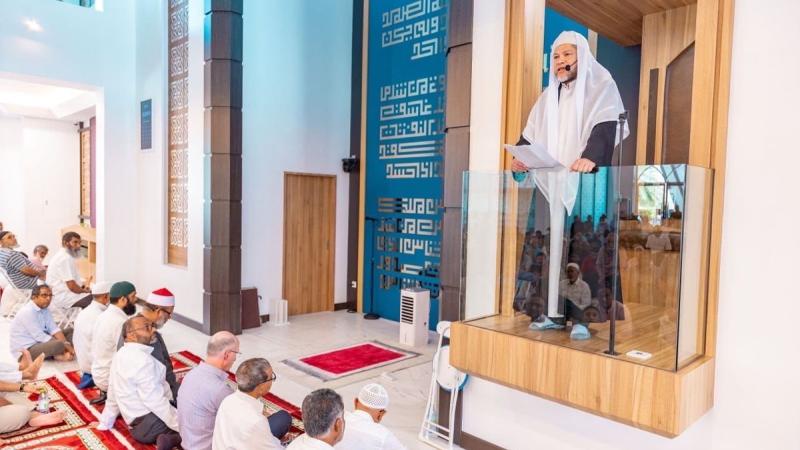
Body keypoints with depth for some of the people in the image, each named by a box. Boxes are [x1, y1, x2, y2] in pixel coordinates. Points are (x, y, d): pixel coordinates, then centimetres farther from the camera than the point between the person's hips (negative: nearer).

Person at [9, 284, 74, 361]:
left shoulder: (45, 309, 6)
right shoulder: (27, 312, -21)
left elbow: (54, 329, -2)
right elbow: (40, 336, -23)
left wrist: (66, 344, -18)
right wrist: (63, 345, -21)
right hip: (26, 349, -10)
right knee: (59, 344, -34)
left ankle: (63, 354, -15)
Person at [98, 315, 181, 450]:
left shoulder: (121, 355, 10)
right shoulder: (142, 359, -20)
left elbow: (113, 394, 20)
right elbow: (155, 401, -24)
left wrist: (105, 423, 32)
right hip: (151, 423, -10)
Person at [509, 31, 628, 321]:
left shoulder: (602, 87, 4)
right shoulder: (549, 96, 21)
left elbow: (605, 127, -13)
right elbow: (531, 135, 14)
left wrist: (591, 156, -32)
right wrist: (520, 159, -6)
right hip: (556, 185, 5)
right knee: (558, 245, 3)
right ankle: (557, 312, 7)